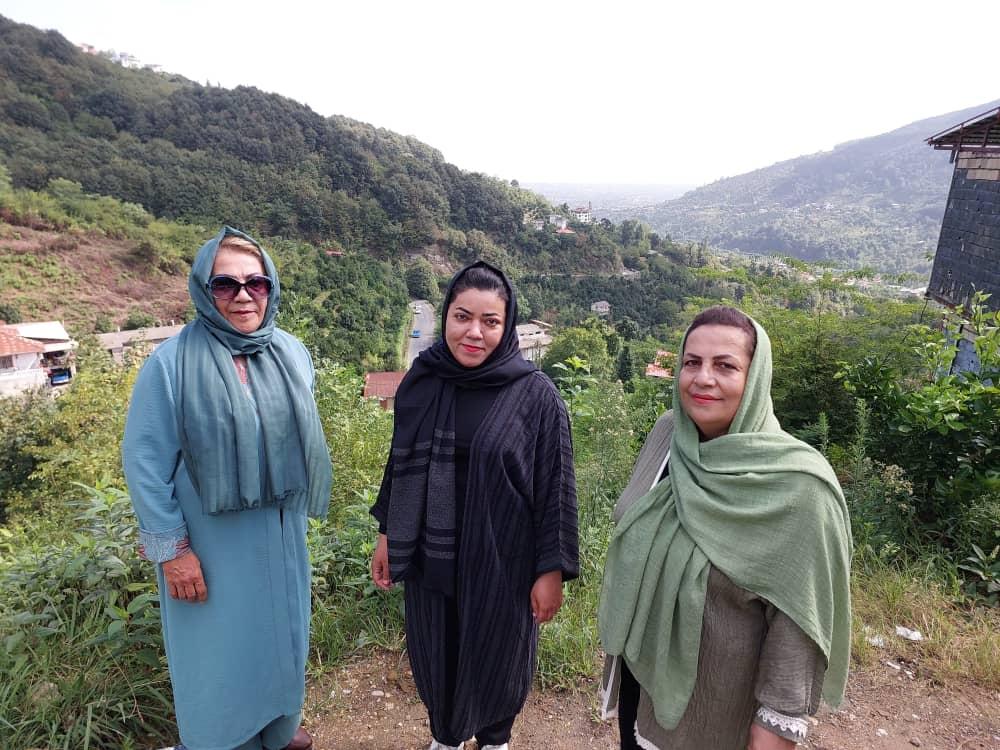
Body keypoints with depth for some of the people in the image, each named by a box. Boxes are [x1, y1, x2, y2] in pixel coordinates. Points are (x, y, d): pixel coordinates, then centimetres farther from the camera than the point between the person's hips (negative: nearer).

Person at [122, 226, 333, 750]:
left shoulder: (292, 354, -3)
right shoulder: (170, 363, -17)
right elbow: (145, 462, -13)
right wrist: (170, 549, -12)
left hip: (280, 536, 5)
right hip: (208, 544, -4)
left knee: (279, 635, 23)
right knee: (218, 651, 15)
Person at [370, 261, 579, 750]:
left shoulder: (535, 396, -15)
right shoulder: (420, 382, -5)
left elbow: (555, 487, -11)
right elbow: (400, 464, 6)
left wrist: (551, 569, -9)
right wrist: (387, 536, 10)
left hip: (501, 562, -3)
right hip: (429, 560, 3)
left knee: (494, 659, 18)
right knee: (434, 657, 21)